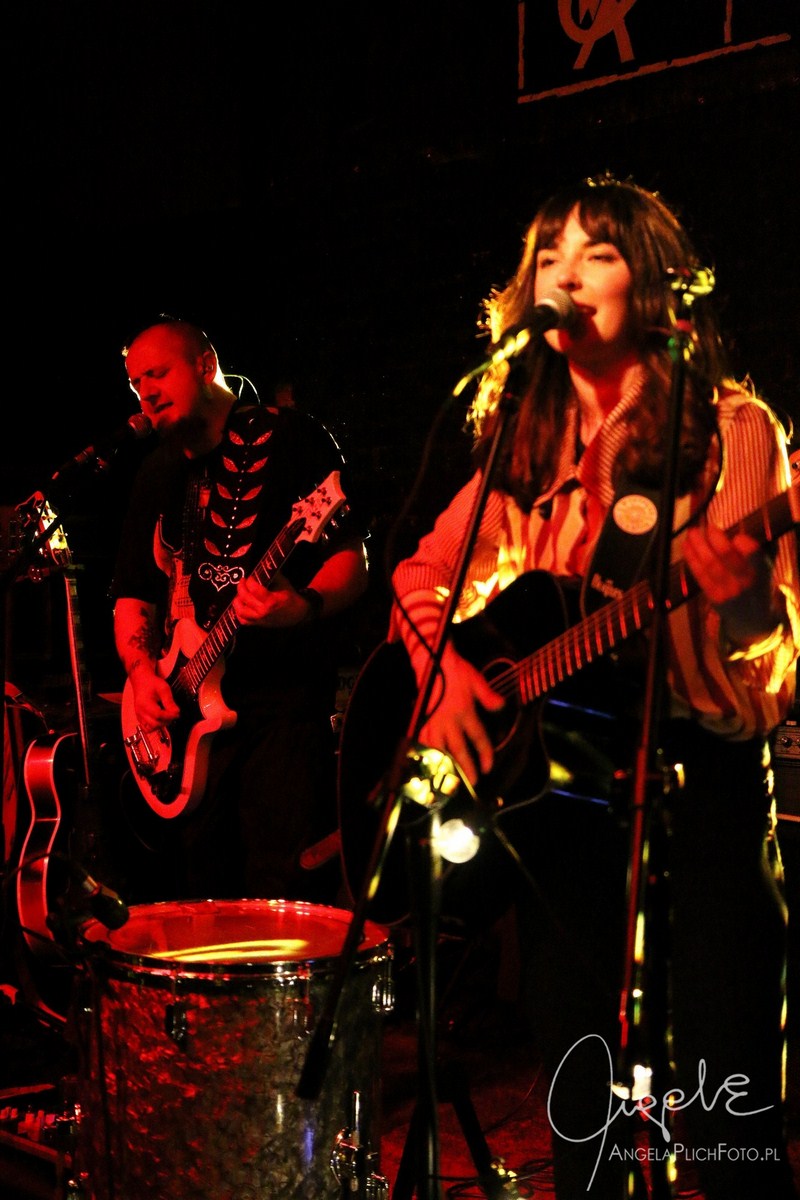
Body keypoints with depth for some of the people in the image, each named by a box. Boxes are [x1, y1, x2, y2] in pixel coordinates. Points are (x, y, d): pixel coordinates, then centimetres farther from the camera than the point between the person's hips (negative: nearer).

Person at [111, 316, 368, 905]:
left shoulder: (289, 438, -1)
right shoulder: (159, 473, 18)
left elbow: (353, 559, -8)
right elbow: (133, 591, 19)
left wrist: (304, 607, -28)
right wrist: (141, 670, 0)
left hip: (286, 701, -6)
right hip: (187, 716, 6)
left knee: (283, 896, -12)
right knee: (201, 896, 7)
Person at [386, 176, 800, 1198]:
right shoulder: (527, 445, 11)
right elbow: (422, 574, 17)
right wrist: (444, 670, -1)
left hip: (697, 771, -4)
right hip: (553, 770, 4)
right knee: (579, 1089, 12)